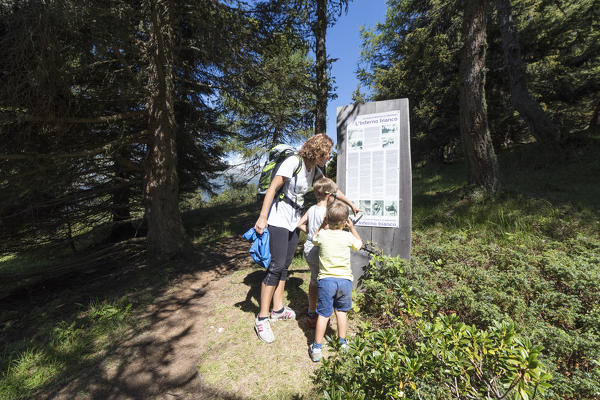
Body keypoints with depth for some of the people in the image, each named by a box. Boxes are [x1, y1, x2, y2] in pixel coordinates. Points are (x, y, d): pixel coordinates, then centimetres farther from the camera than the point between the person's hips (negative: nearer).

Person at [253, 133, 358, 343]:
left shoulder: (314, 170, 9)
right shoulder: (293, 162, -15)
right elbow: (272, 188, -18)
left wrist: (351, 204, 32)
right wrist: (262, 218, -24)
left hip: (294, 222, 8)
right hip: (278, 221, -8)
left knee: (285, 265, 11)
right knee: (276, 265, -9)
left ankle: (278, 309, 25)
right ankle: (262, 318, 2)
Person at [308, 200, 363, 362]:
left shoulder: (322, 234, -8)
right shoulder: (348, 236, -7)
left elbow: (314, 239, 17)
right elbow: (359, 244, 16)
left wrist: (322, 225, 18)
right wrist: (352, 228, 20)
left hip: (326, 280, -1)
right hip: (345, 280, 1)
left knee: (323, 314, 6)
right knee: (341, 311, 19)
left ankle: (317, 347, 14)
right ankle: (343, 343, 32)